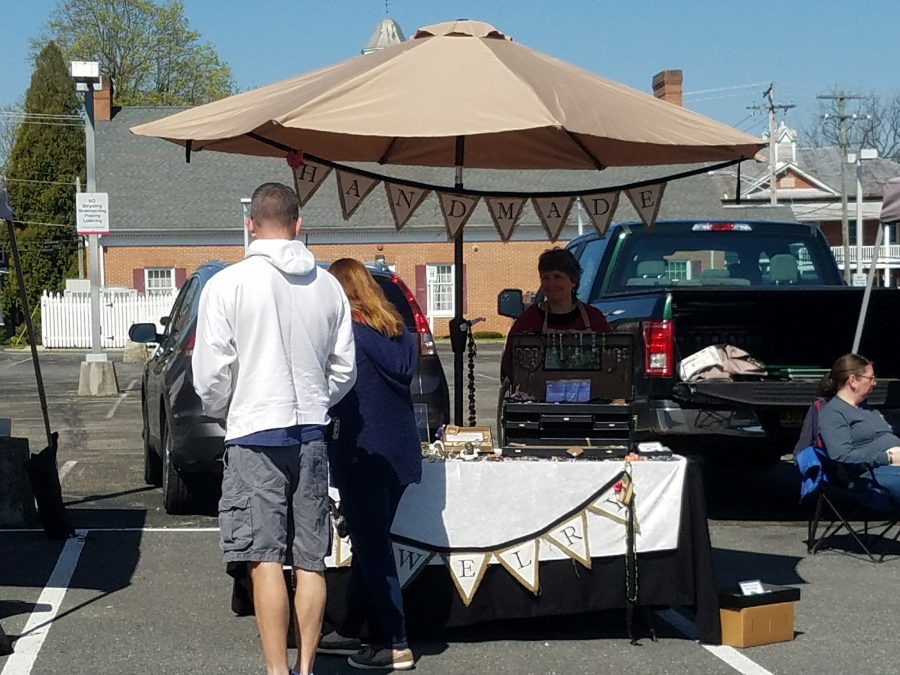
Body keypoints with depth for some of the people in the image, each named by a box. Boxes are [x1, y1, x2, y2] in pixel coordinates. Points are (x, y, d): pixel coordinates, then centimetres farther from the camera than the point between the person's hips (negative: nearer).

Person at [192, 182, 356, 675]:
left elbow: (211, 375, -7)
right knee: (310, 562, 9)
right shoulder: (327, 286, 5)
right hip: (312, 434, 4)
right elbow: (344, 370, 10)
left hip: (255, 435, -4)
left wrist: (223, 412, 13)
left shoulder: (227, 285, -7)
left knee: (265, 561, -5)